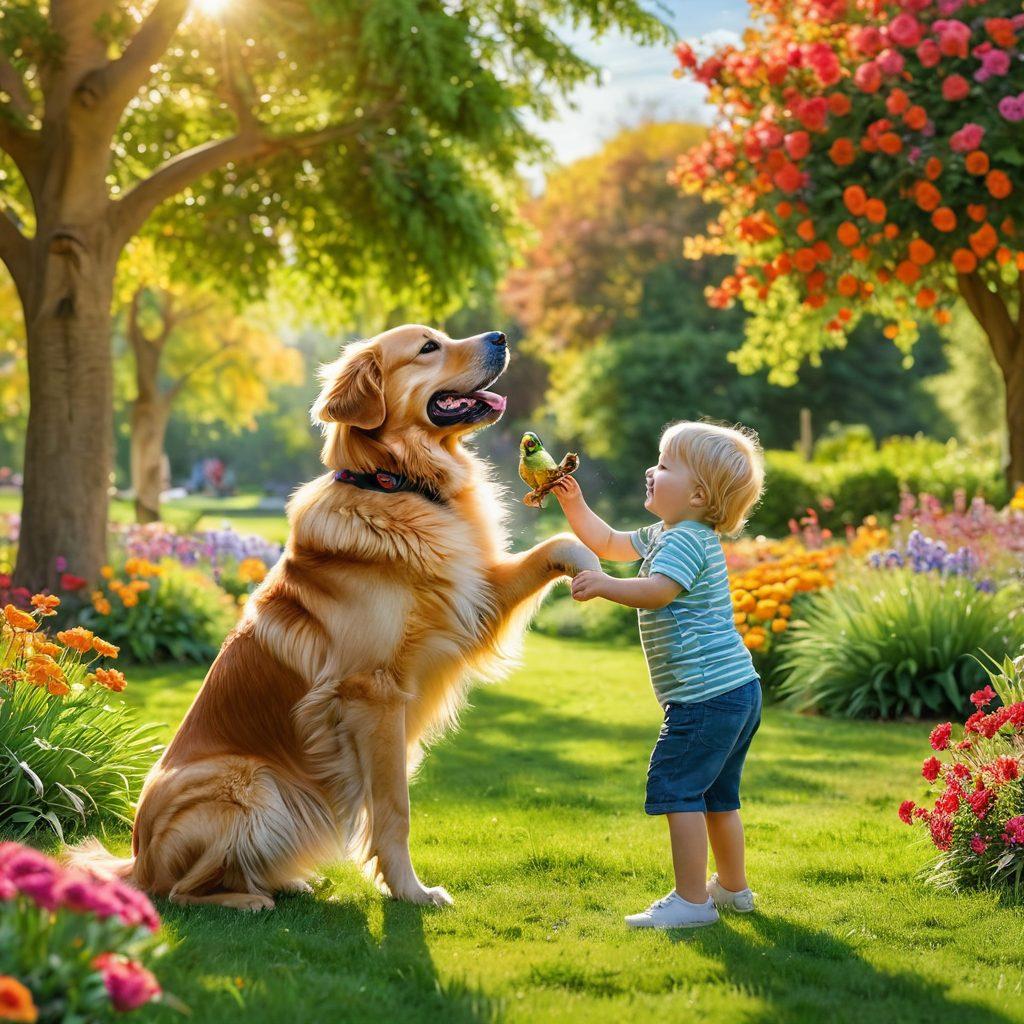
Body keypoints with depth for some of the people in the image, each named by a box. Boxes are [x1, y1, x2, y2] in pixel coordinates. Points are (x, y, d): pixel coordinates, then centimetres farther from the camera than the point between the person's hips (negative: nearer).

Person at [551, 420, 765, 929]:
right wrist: (574, 505, 15)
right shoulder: (663, 535, 18)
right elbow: (609, 543, 25)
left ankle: (692, 900, -8)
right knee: (717, 796, 20)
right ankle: (732, 887, 32)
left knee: (676, 789, -9)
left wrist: (605, 585, -31)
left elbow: (656, 592, -29)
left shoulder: (688, 539, -14)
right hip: (737, 691, 11)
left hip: (705, 694, -11)